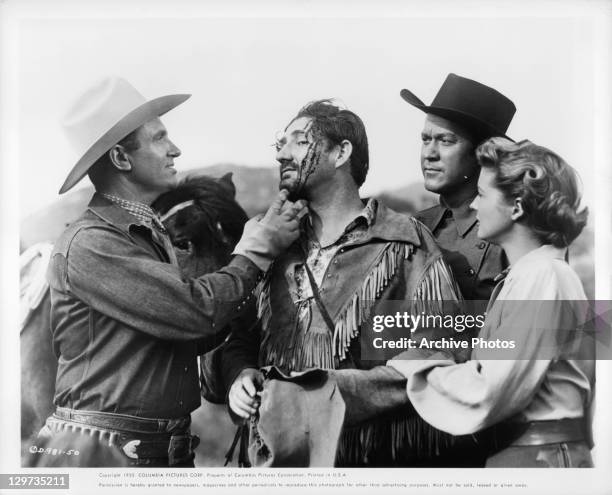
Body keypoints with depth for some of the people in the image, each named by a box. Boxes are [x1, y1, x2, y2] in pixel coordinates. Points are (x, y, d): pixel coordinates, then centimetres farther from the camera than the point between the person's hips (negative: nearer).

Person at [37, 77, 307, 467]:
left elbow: (197, 340, 7)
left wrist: (257, 242, -1)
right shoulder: (88, 244, -16)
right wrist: (258, 250, -7)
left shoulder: (152, 234, 12)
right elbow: (197, 313, -22)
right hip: (106, 449, -8)